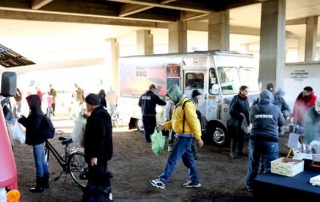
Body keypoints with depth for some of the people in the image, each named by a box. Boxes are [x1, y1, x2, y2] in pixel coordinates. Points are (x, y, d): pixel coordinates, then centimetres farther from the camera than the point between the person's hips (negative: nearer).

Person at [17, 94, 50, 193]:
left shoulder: (37, 114, -19)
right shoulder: (36, 112, 11)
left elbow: (33, 127, -29)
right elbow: (30, 123, 19)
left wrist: (20, 119, -27)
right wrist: (22, 118, 9)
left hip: (38, 142, -10)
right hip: (40, 140, 10)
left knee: (39, 163, -3)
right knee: (42, 162, 16)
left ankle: (39, 186, 6)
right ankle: (45, 183, 27)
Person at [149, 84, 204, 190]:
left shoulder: (187, 105, -18)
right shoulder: (178, 105, 13)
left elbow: (194, 122, -20)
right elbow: (174, 121, 19)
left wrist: (198, 138, -19)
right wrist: (164, 126, 6)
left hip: (185, 137, -10)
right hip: (181, 136, 10)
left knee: (173, 159, -8)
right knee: (188, 159, 16)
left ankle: (162, 181, -4)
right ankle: (195, 181, 25)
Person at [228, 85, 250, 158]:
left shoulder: (246, 99, 14)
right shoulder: (236, 98, -9)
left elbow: (248, 110, 17)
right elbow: (231, 110, -13)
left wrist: (248, 121, 11)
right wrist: (239, 114, -24)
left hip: (244, 121, 8)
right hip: (237, 122, -7)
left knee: (242, 137, 13)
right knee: (235, 137, -2)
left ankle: (240, 151, 25)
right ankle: (232, 152, 5)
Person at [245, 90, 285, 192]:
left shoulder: (253, 108, 2)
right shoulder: (275, 108, -2)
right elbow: (282, 123, 12)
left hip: (255, 138, 2)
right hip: (271, 140, -2)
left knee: (253, 163, 14)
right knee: (270, 165, 4)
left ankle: (250, 185, 26)